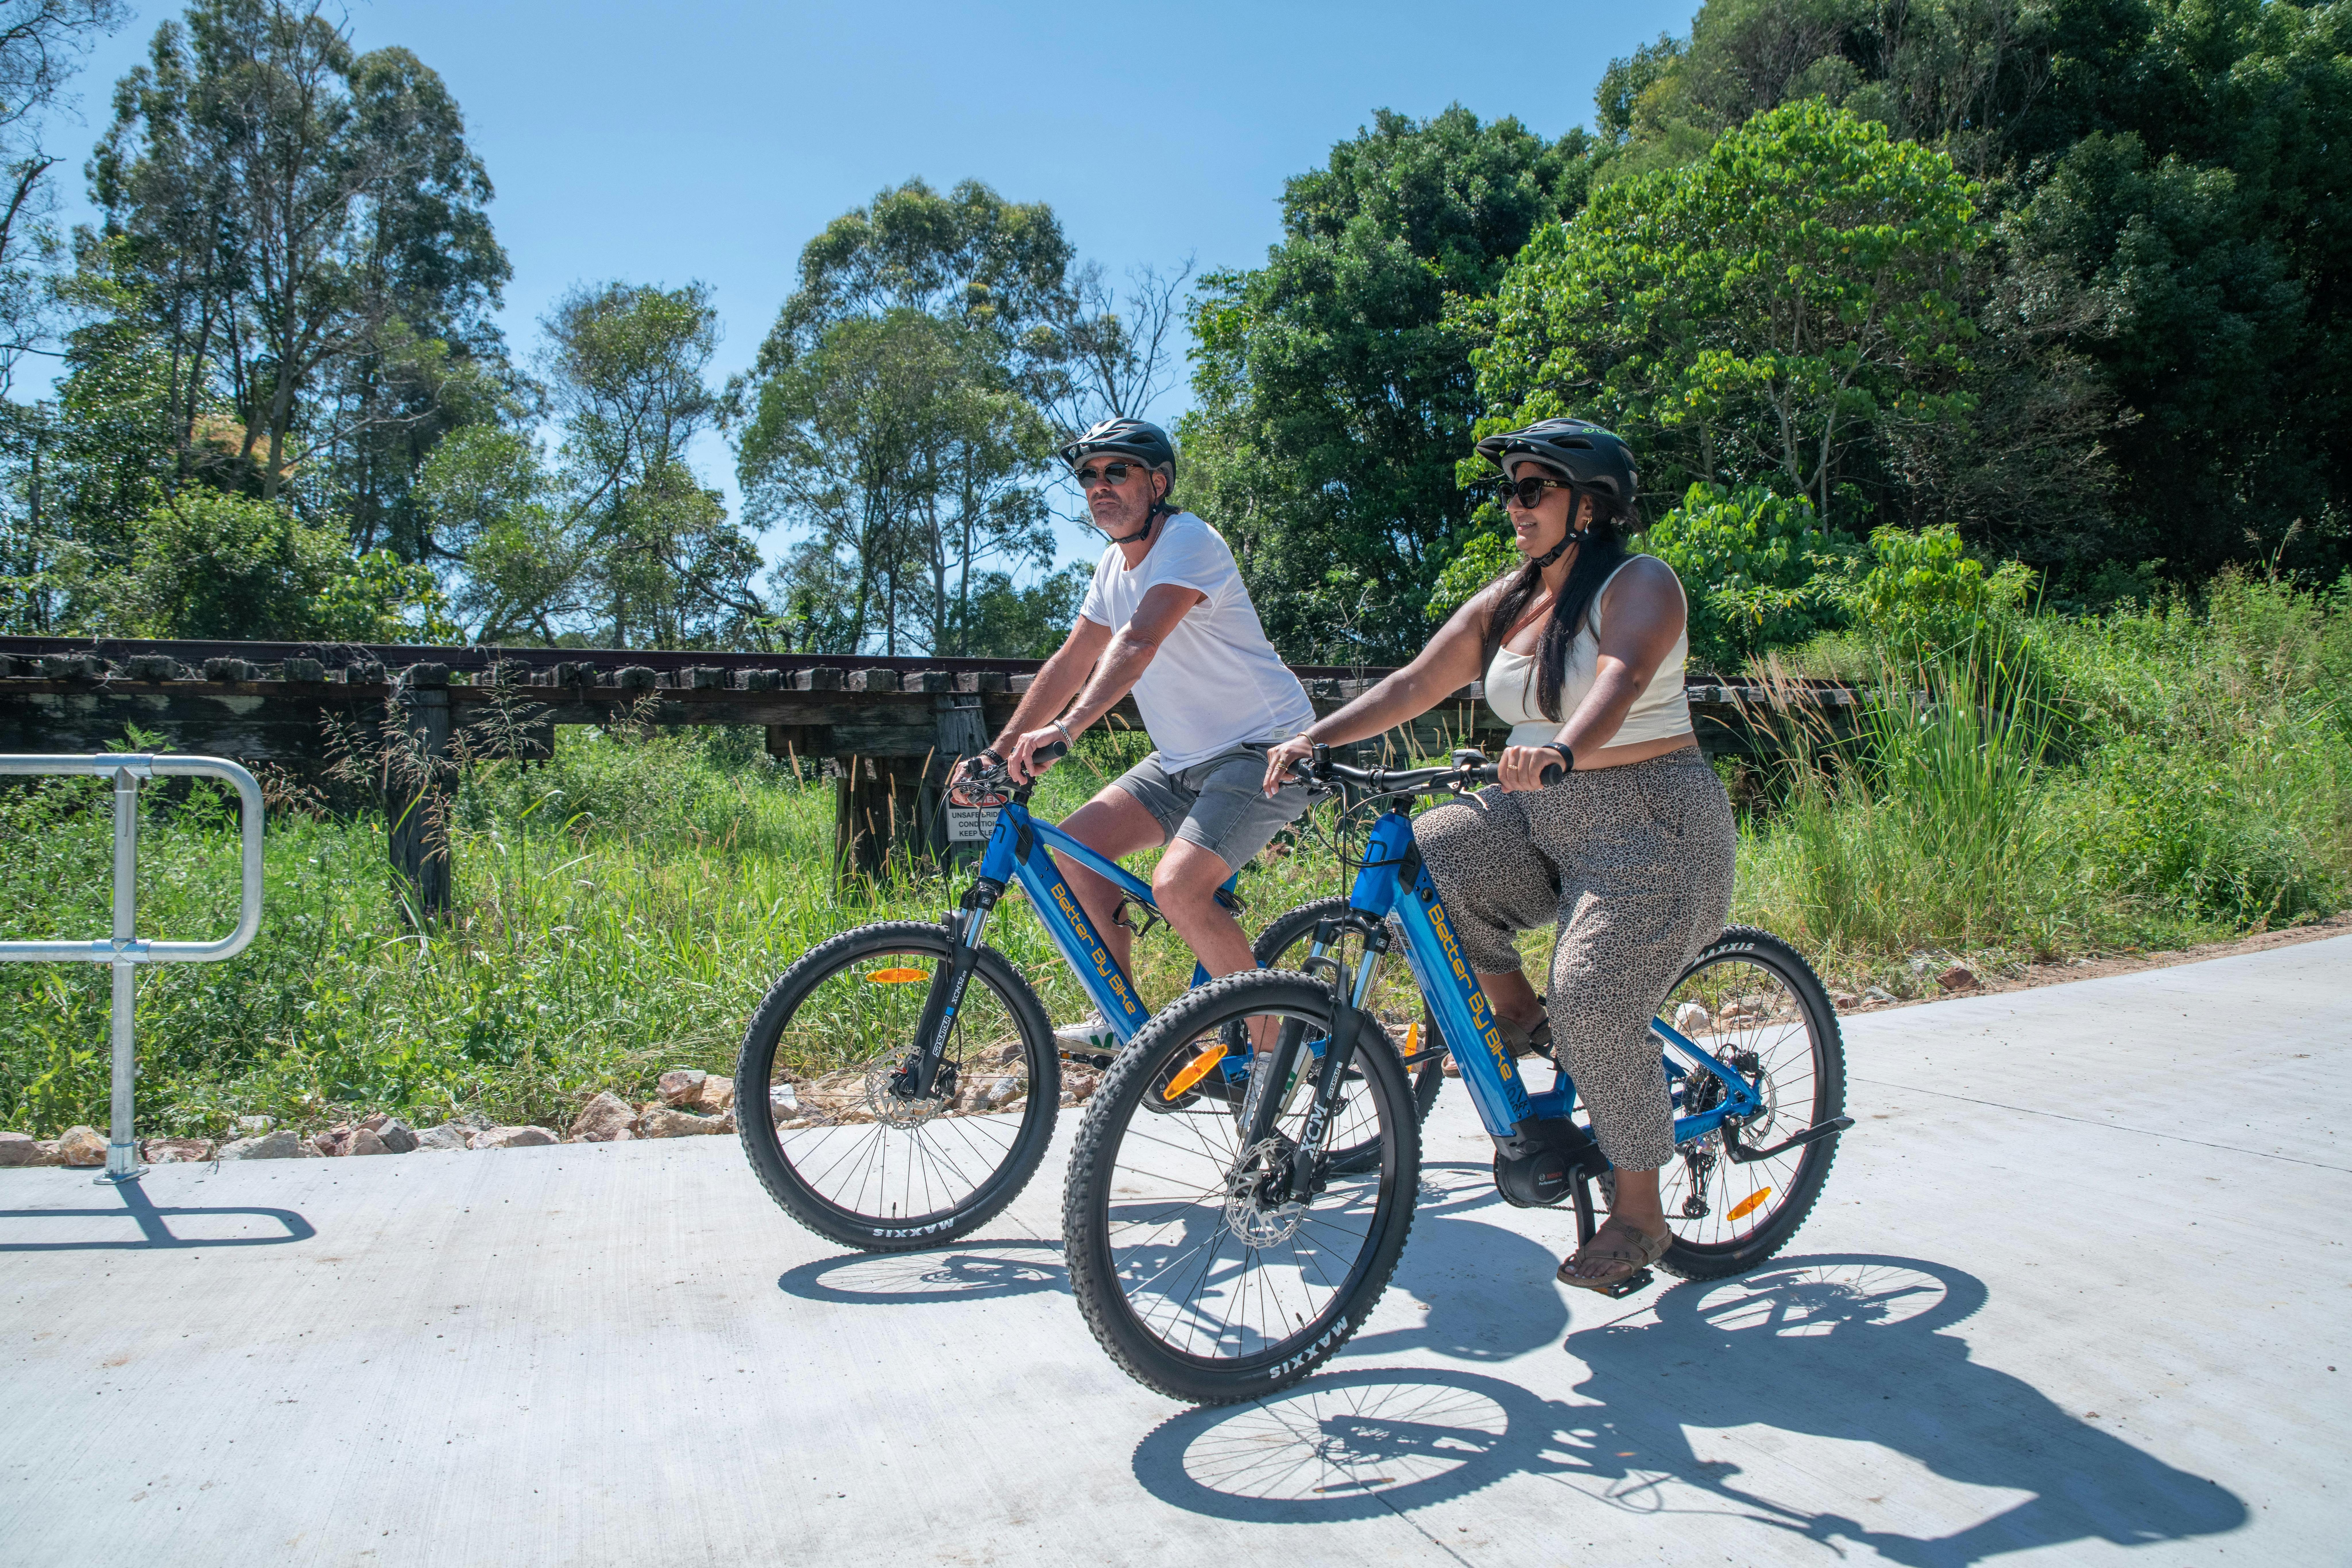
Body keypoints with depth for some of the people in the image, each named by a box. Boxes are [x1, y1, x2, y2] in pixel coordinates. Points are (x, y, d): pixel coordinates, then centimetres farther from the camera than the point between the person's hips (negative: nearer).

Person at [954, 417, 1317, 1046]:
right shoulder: (1116, 562, 9)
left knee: (1176, 887, -26)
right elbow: (1069, 664, 12)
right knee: (1074, 846, -1)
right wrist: (998, 752, 6)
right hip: (1184, 759, 9)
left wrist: (1065, 728, -46)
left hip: (1264, 749, -9)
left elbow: (1139, 644, -34)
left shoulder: (1188, 540, -18)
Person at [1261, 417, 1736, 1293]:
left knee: (1594, 1010, -16)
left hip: (1651, 823, -6)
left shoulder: (1640, 586, -11)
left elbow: (1623, 679, -32)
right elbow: (1414, 686, 4)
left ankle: (1639, 1217, 5)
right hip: (1541, 820, 6)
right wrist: (1314, 739, -9)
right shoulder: (1504, 602, 9)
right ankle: (1516, 1013, 4)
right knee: (1427, 852, -19)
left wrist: (1564, 750, -52)